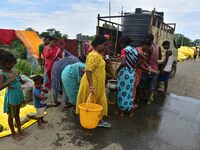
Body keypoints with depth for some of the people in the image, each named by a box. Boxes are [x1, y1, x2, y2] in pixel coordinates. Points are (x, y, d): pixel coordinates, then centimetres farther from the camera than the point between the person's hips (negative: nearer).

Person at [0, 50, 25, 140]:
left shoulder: (14, 71, 2)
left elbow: (20, 82, 15)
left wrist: (18, 76, -2)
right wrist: (11, 80, -31)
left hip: (18, 95, 7)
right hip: (11, 97, -6)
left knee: (17, 113, 21)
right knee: (11, 115, 12)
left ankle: (19, 130, 37)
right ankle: (13, 133, 29)